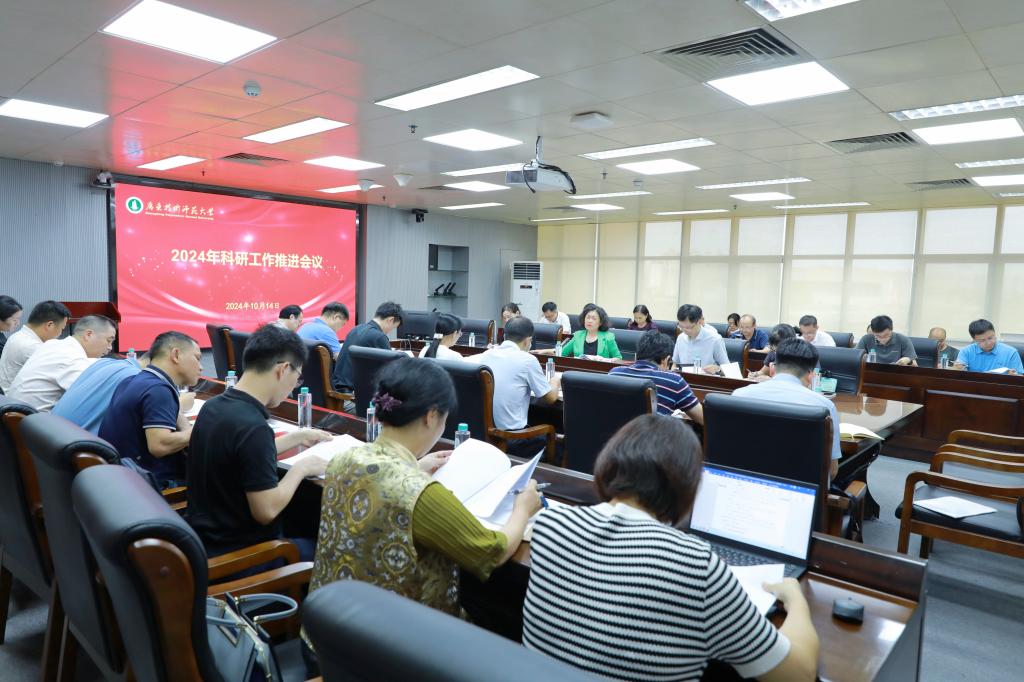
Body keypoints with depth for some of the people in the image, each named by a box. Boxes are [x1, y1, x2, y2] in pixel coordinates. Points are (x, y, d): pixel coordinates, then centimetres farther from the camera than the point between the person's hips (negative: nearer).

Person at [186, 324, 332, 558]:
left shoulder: (214, 406, -2)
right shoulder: (252, 426, -29)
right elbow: (266, 511, -26)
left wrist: (298, 437, 18)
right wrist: (301, 468, -12)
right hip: (232, 553, -8)